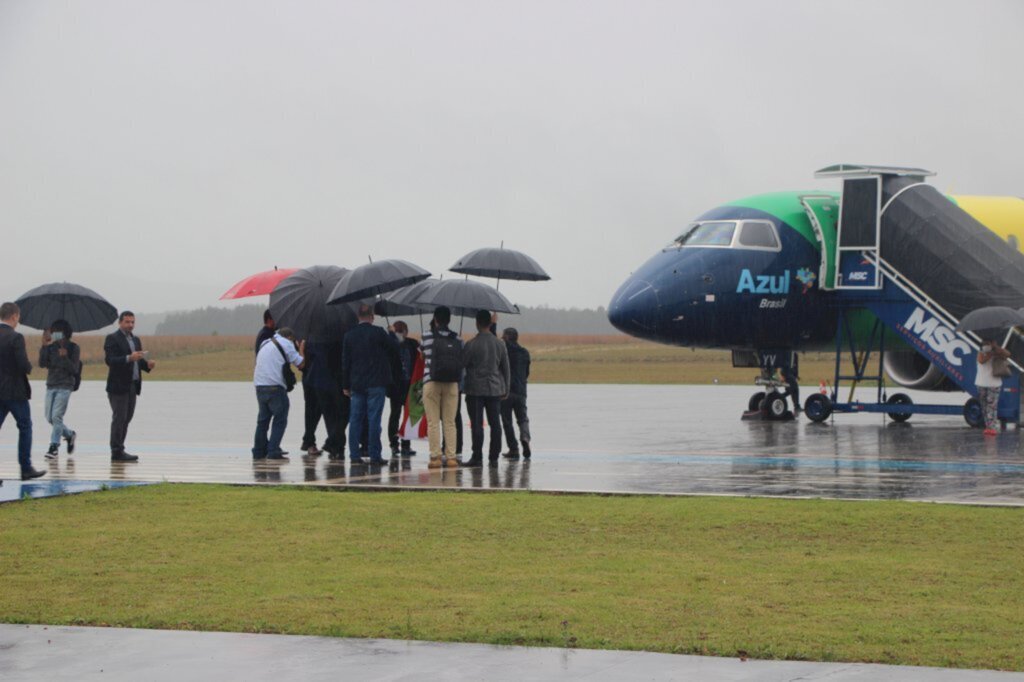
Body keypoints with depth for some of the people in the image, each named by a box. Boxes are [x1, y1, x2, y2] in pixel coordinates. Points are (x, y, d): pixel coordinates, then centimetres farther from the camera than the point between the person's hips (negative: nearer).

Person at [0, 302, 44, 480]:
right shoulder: (15, 338, -15)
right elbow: (24, 365, -20)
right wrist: (29, 368, 3)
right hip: (15, 391, -5)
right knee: (25, 427, 10)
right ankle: (26, 468, 13)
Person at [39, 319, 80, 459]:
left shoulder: (73, 348, -5)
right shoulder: (51, 347, 5)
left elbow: (74, 369, -8)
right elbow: (42, 363, -6)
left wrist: (65, 358, -24)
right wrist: (44, 346, -14)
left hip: (65, 386, -5)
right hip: (51, 385, 5)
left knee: (56, 416, -13)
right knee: (49, 417, 7)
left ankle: (54, 446, -9)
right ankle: (69, 435, 30)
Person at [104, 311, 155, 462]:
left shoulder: (136, 340, 19)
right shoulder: (112, 339, -6)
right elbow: (110, 360, -17)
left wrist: (147, 365, -2)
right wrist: (129, 358, -30)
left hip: (132, 386, 8)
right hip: (118, 386, -8)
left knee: (126, 419, 9)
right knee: (119, 418, -7)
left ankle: (119, 450, 14)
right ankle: (116, 452, -5)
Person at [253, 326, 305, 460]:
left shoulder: (266, 344, 24)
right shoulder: (286, 344, 2)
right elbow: (300, 363, 4)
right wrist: (301, 350, 19)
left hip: (259, 385, 7)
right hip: (275, 386, -7)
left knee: (263, 419, 15)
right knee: (280, 419, -1)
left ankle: (259, 451, 16)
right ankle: (273, 451, -8)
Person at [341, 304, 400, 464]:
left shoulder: (349, 335, 5)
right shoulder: (378, 333, -8)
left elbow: (345, 361, 7)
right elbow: (394, 348, 0)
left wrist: (346, 385, 11)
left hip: (356, 384, 4)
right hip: (376, 383, -4)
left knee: (355, 419, 6)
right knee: (374, 419, -3)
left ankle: (354, 455, 5)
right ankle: (374, 455, -5)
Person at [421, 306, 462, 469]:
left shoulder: (427, 336, -2)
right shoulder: (457, 339, 5)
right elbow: (461, 361, 7)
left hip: (431, 382, -3)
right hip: (452, 384, 3)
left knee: (433, 422, 0)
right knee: (450, 422, 6)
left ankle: (435, 457, -4)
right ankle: (451, 457, 2)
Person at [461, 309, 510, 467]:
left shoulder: (471, 344, -9)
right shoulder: (499, 344, 4)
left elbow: (461, 364, -3)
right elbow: (506, 368, 10)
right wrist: (506, 389, 19)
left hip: (475, 389, -4)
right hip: (495, 389, 4)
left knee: (476, 424, -2)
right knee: (495, 423, 6)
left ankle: (477, 457, -4)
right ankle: (494, 457, 6)